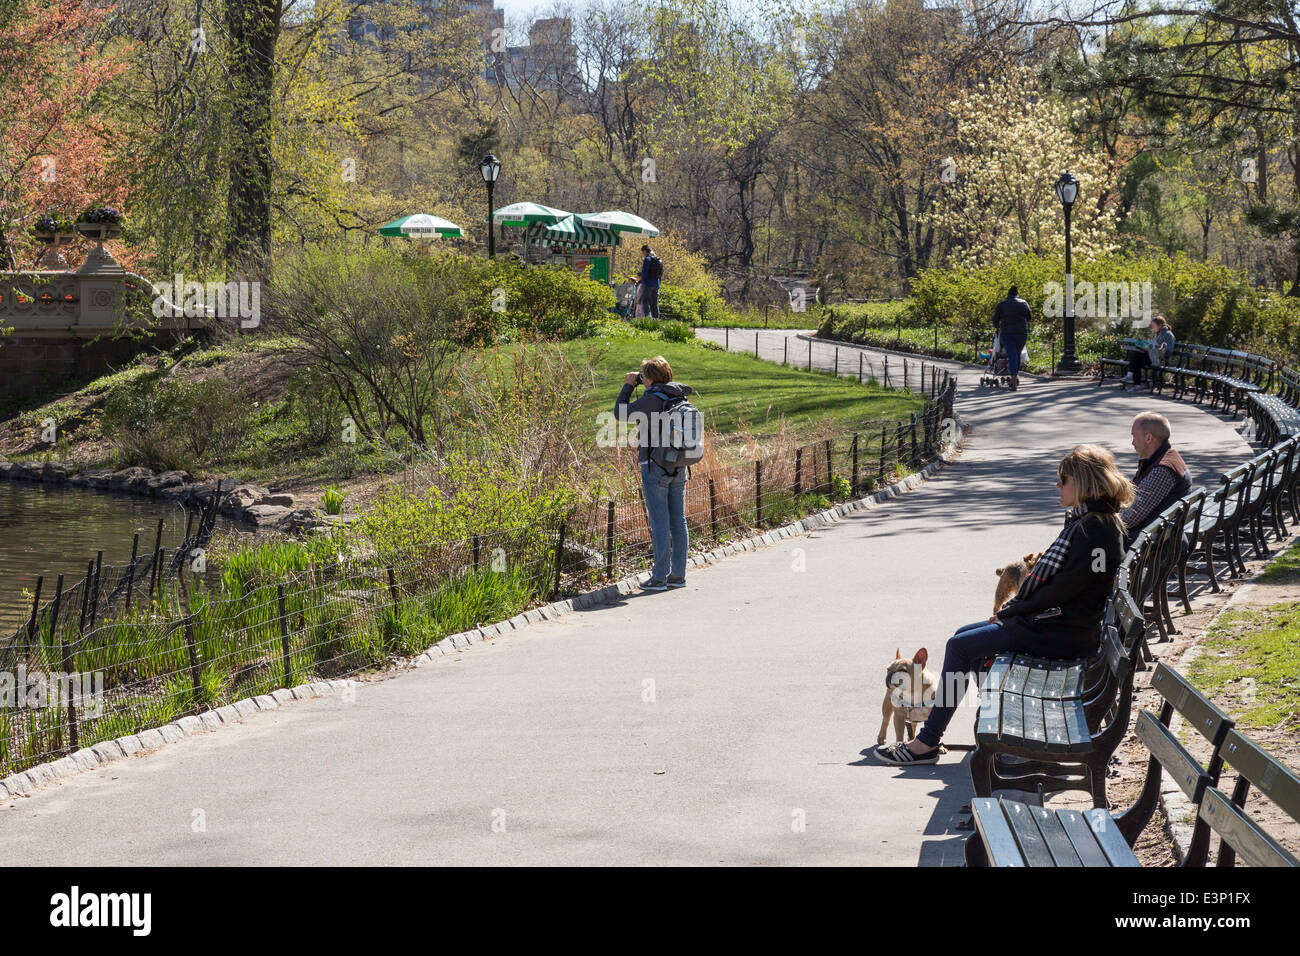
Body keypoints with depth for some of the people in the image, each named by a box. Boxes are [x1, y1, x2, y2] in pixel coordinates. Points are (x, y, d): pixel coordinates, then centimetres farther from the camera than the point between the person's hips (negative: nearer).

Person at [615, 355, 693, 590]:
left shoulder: (651, 400, -15)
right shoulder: (679, 394, 4)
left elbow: (620, 413, -8)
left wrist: (628, 386, 5)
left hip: (655, 466, -7)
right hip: (679, 466, 7)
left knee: (659, 522, -5)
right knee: (678, 520, 9)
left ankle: (660, 577, -3)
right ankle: (678, 575, 14)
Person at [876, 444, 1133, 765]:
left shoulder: (1095, 528, -20)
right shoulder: (1086, 520, 12)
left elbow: (1063, 588, -22)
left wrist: (1012, 610, -10)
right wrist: (1013, 608, 5)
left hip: (1064, 634, -11)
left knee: (960, 647, -8)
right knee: (964, 635, 14)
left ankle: (927, 742, -2)